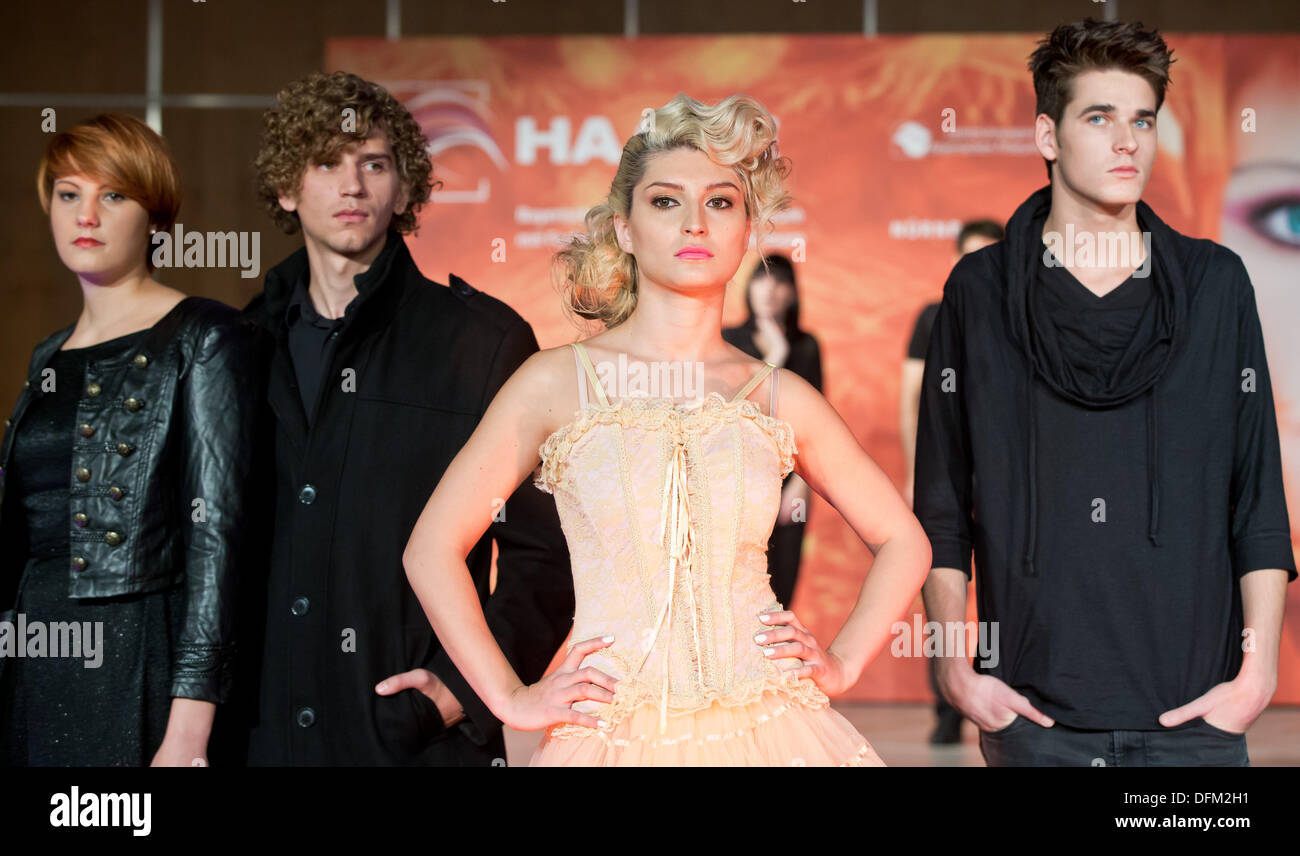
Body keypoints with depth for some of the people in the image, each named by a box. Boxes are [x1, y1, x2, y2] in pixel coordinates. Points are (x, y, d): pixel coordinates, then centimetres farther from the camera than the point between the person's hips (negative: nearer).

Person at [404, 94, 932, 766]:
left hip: (767, 730, 2)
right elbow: (432, 550, 1)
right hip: (612, 735, -1)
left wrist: (842, 663, 6)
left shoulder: (780, 398, 4)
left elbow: (903, 541, 16)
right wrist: (512, 698, -2)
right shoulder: (559, 382, -1)